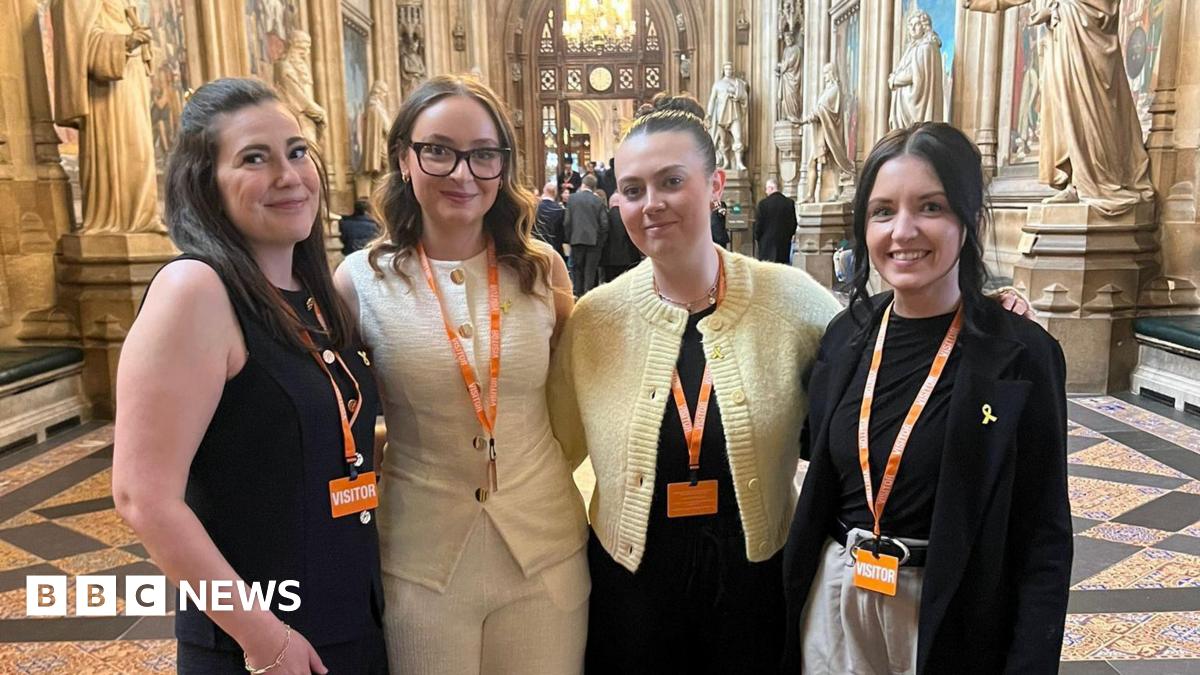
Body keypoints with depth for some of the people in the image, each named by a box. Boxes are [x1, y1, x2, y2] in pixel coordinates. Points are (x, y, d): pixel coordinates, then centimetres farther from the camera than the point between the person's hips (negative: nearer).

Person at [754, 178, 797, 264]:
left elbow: (758, 223, -5)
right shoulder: (790, 202, 2)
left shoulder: (763, 203, -9)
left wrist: (757, 238, 8)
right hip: (784, 242, 3)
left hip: (767, 241, -3)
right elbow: (793, 222, 6)